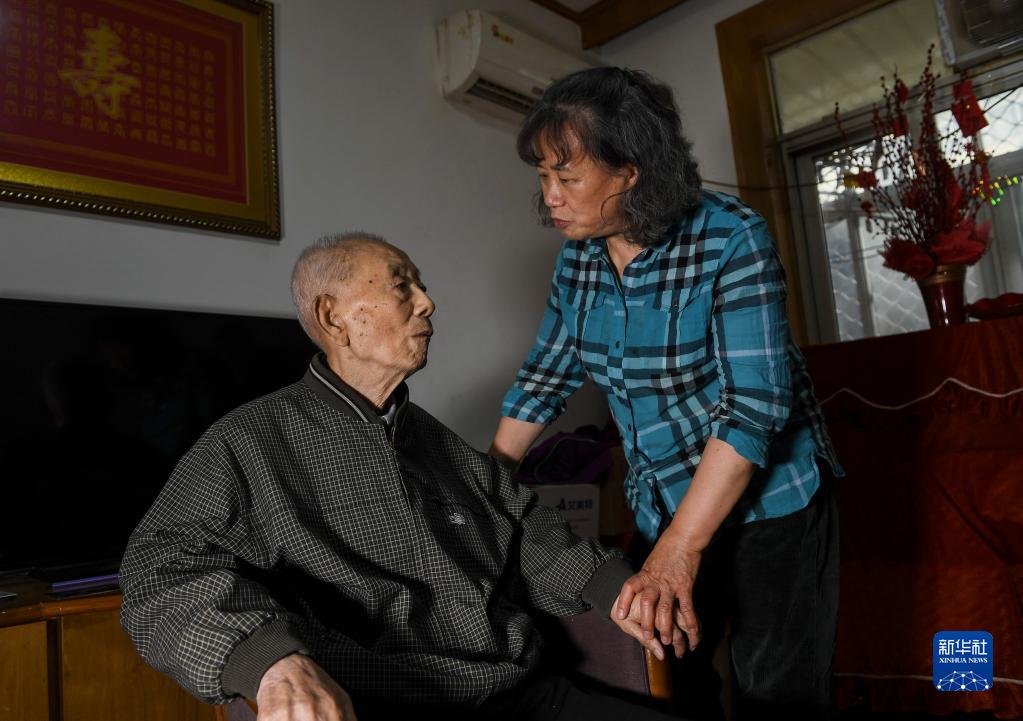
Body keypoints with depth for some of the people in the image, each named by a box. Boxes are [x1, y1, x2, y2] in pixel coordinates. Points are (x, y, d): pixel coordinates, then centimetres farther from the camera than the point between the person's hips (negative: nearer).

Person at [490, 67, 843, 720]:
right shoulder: (579, 257, -3)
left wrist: (678, 549, -28)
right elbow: (548, 373, 6)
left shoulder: (731, 240, -20)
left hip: (770, 502, -4)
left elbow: (756, 401, -25)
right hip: (663, 506, 5)